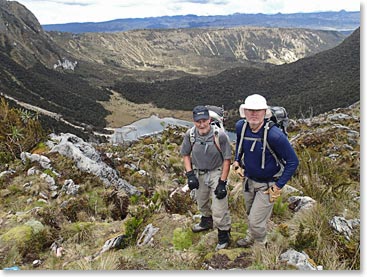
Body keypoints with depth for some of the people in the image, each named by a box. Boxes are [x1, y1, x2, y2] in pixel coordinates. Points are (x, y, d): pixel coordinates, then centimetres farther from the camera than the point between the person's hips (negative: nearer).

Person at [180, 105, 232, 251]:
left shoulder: (220, 135, -26)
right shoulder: (190, 134, -16)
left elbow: (227, 159, -17)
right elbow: (185, 154, 0)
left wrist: (222, 182, -18)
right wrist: (190, 174, -9)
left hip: (216, 173, -4)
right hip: (199, 173, 4)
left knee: (219, 208, -5)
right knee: (201, 202, 25)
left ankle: (224, 235, 19)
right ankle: (207, 221, 54)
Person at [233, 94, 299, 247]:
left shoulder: (274, 135, -32)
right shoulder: (241, 126, -14)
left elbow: (293, 161, -22)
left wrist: (279, 186, -21)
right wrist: (237, 160, 1)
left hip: (267, 184, -6)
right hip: (249, 179, 6)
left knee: (256, 221, 1)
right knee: (251, 215, 26)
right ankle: (250, 238, 53)